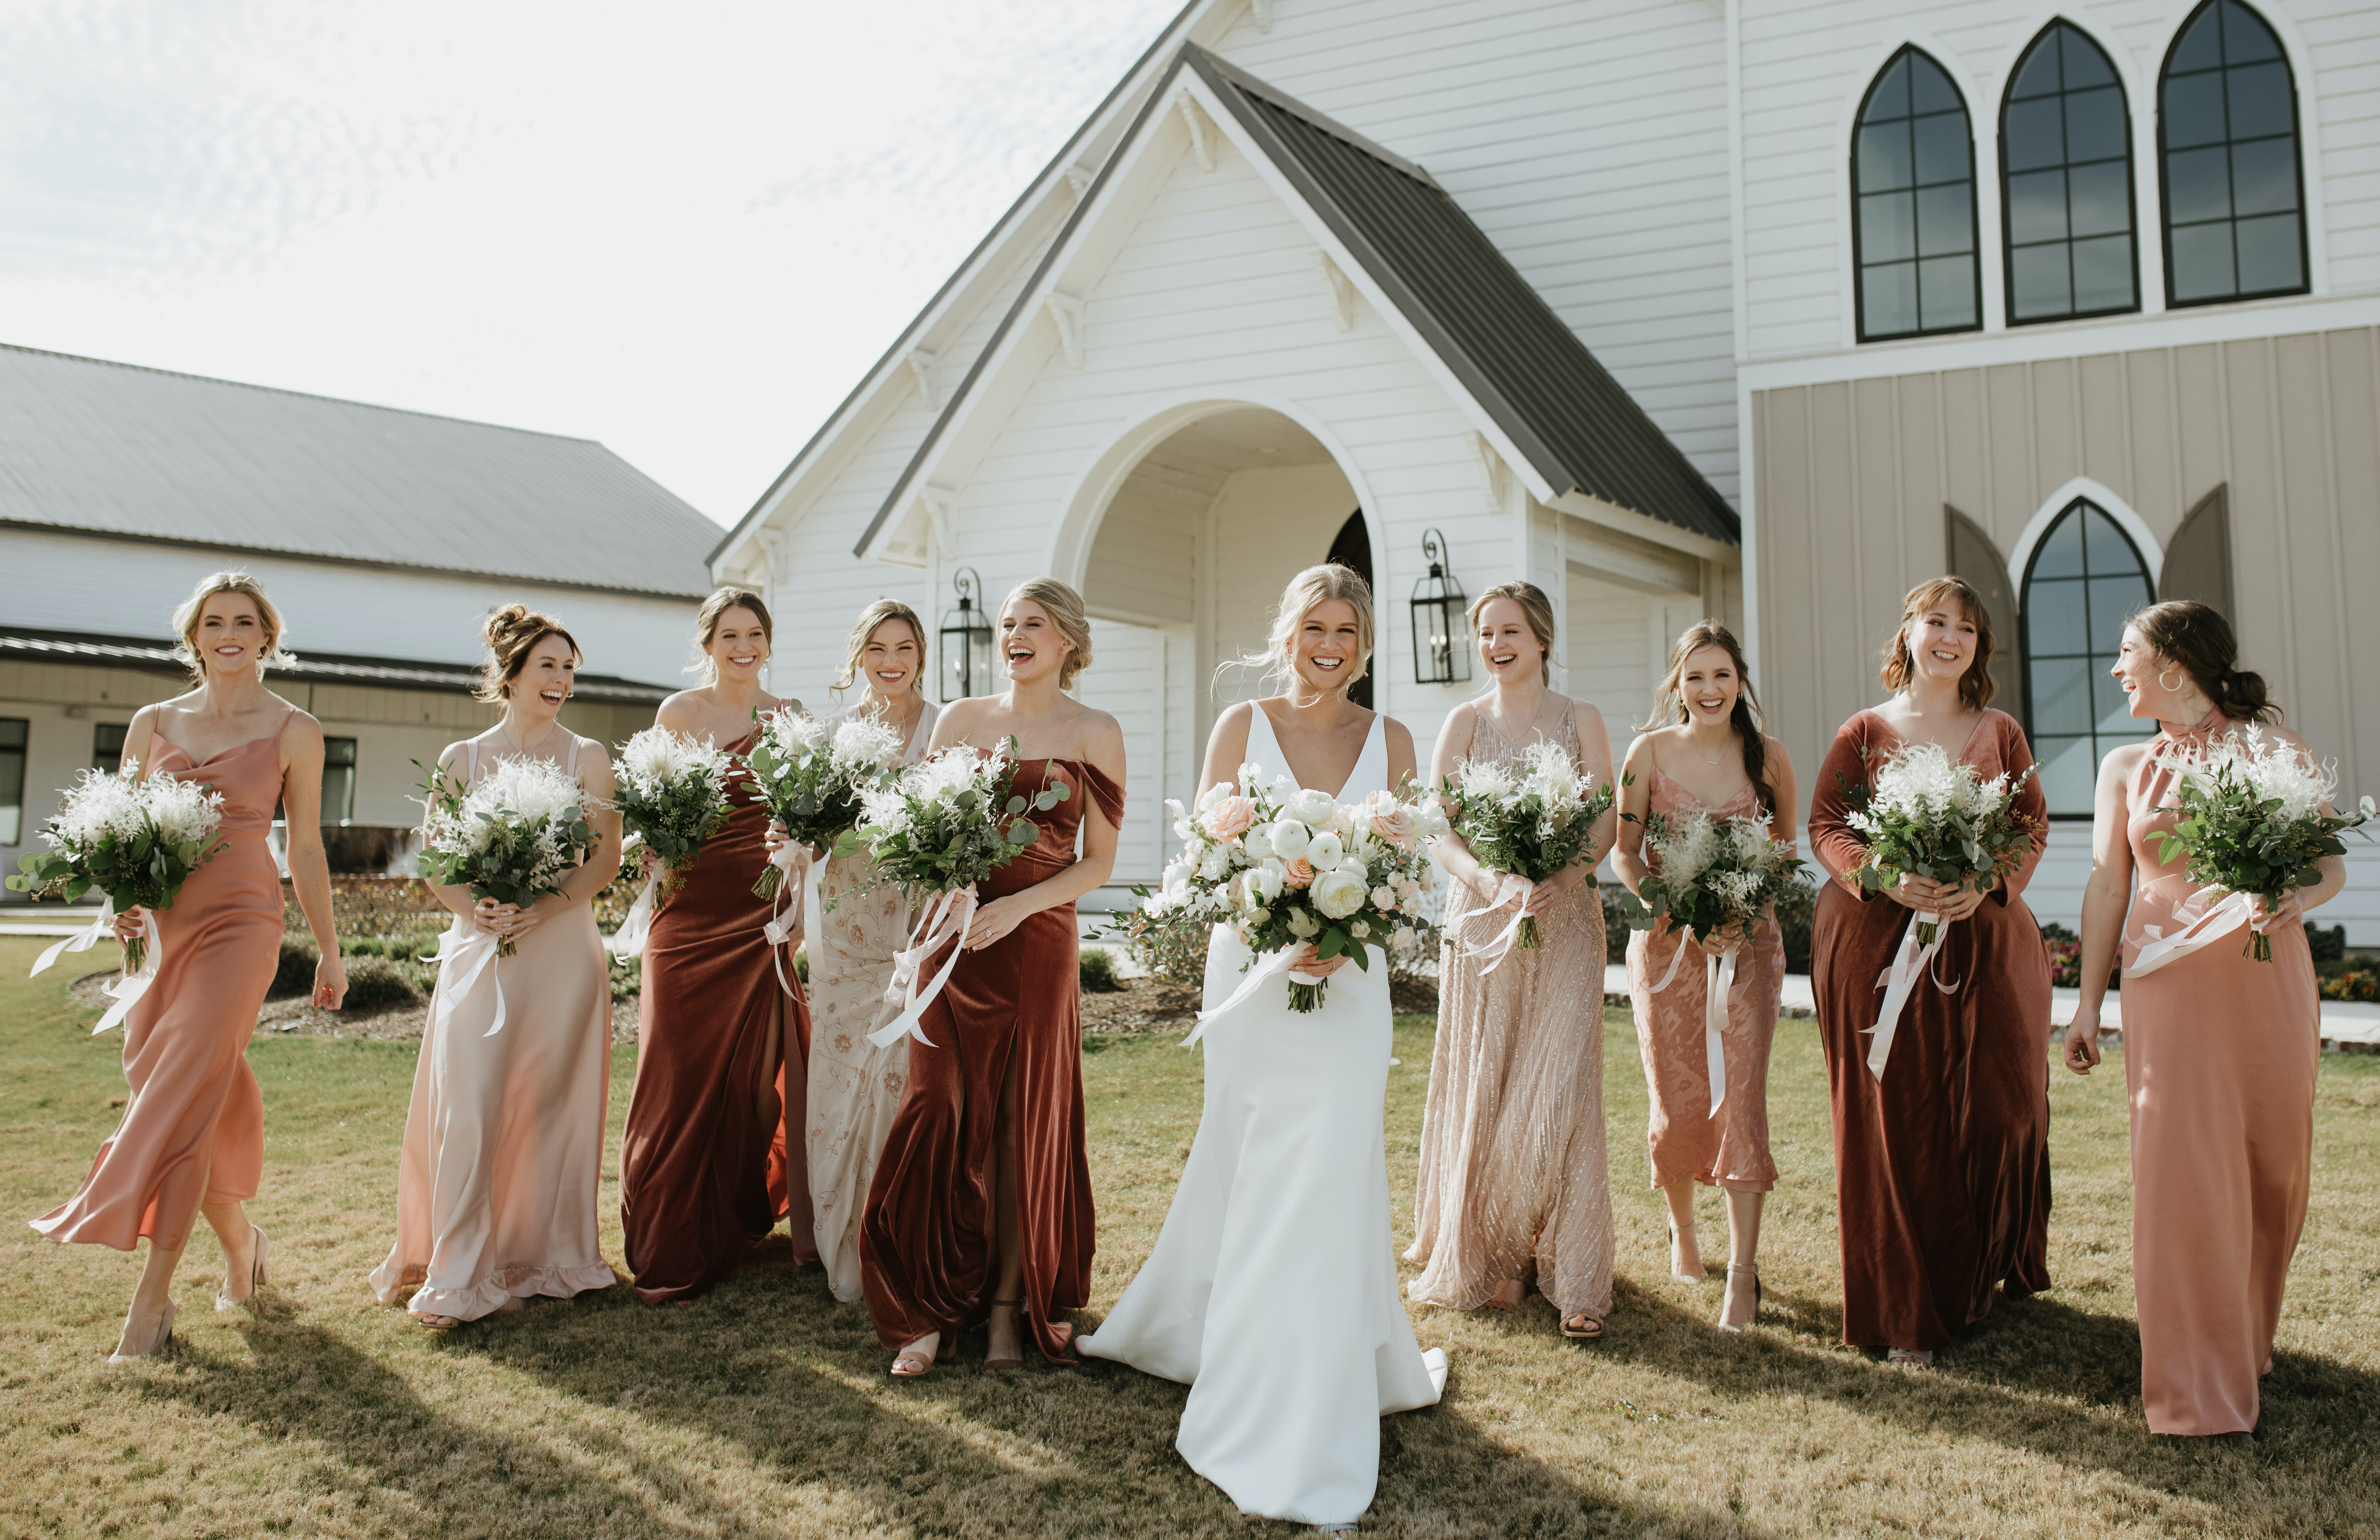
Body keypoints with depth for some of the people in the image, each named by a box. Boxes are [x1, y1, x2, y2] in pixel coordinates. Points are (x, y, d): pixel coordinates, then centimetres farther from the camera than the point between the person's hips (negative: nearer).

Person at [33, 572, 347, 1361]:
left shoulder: (293, 731, 3)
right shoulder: (152, 724, 10)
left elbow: (305, 850, 7)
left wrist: (329, 952, 9)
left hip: (240, 920, -4)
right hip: (160, 924, 4)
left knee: (185, 1095, -12)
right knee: (179, 1098, 7)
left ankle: (152, 1297, -7)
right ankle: (240, 1238, 30)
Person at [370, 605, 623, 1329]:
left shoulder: (587, 759, 7)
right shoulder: (462, 759, 9)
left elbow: (606, 859, 0)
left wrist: (545, 907, -17)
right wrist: (474, 911, -14)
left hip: (562, 950, 0)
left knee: (550, 1104, 2)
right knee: (468, 1107, -7)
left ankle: (545, 1256, 15)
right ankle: (456, 1277, -4)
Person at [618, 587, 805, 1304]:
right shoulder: (681, 711, 2)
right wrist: (657, 868, -17)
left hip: (764, 911, 3)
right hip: (693, 910, -3)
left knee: (754, 1070, 5)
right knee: (683, 1069, -1)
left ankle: (740, 1222, 21)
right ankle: (673, 1251, 7)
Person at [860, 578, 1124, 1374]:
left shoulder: (1095, 732, 2)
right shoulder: (961, 718, 9)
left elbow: (1099, 860, 1)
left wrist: (1017, 906, -13)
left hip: (1038, 941, -2)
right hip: (954, 934, 2)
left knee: (1025, 1120, 2)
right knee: (940, 1113, -2)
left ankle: (1010, 1307, 12)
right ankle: (930, 1309, 5)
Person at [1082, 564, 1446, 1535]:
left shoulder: (1389, 742, 5)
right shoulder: (1242, 726, 1)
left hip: (1348, 982, 0)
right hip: (1248, 970, 0)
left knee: (1326, 1172, -2)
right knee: (1249, 1166, 8)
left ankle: (1310, 1429, 9)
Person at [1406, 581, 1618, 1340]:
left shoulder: (1580, 720, 7)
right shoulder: (1465, 722, 7)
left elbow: (1605, 823, -1)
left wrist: (1560, 880, -20)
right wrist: (1493, 881, -20)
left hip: (1566, 920, -1)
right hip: (1481, 920, 1)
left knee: (1559, 1091, -6)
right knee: (1483, 1088, 3)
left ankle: (1572, 1277, 1)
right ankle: (1489, 1258, 15)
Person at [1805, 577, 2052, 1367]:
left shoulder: (2000, 733, 12)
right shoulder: (1864, 733, 6)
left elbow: (2034, 827, 7)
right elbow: (1826, 827, 1)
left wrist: (1986, 885, -12)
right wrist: (1887, 878, -17)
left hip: (1985, 939, 2)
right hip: (1878, 941, -2)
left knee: (1996, 1110, 2)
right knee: (1894, 1123, -1)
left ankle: (1981, 1275, 25)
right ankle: (1904, 1316, 7)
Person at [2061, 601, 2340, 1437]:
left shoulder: (2272, 745, 5)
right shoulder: (2127, 766, 12)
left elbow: (2331, 862, 4)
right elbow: (2107, 885, 10)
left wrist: (2297, 899, -19)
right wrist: (2088, 1003, 6)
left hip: (2267, 977, 0)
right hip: (2167, 985, 1)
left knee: (2273, 1165, 7)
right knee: (2184, 1171, -6)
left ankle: (2248, 1339, 30)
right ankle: (2198, 1389, 2)